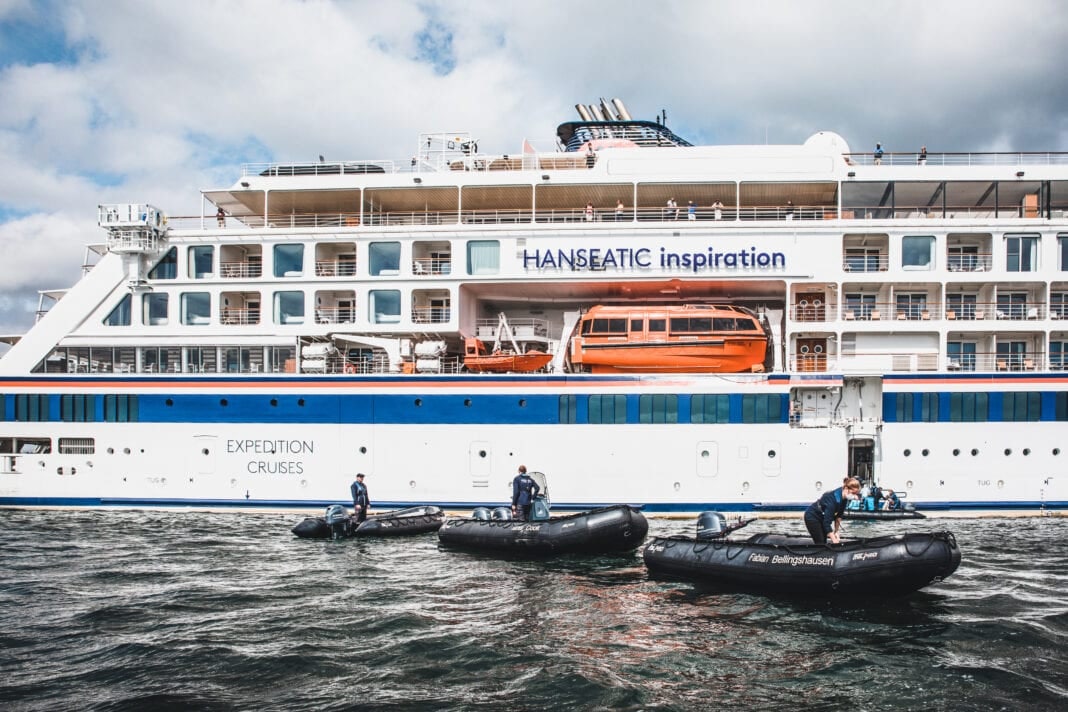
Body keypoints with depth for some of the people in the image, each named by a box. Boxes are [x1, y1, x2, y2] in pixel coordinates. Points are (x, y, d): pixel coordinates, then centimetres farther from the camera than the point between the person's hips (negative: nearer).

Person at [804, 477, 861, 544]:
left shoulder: (844, 498, -12)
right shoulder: (834, 498, -35)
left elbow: (838, 516, 1)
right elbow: (827, 522, -34)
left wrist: (835, 532, -1)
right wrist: (834, 540, -34)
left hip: (822, 517, 8)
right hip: (812, 516, -8)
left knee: (824, 543, 7)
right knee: (820, 543, -10)